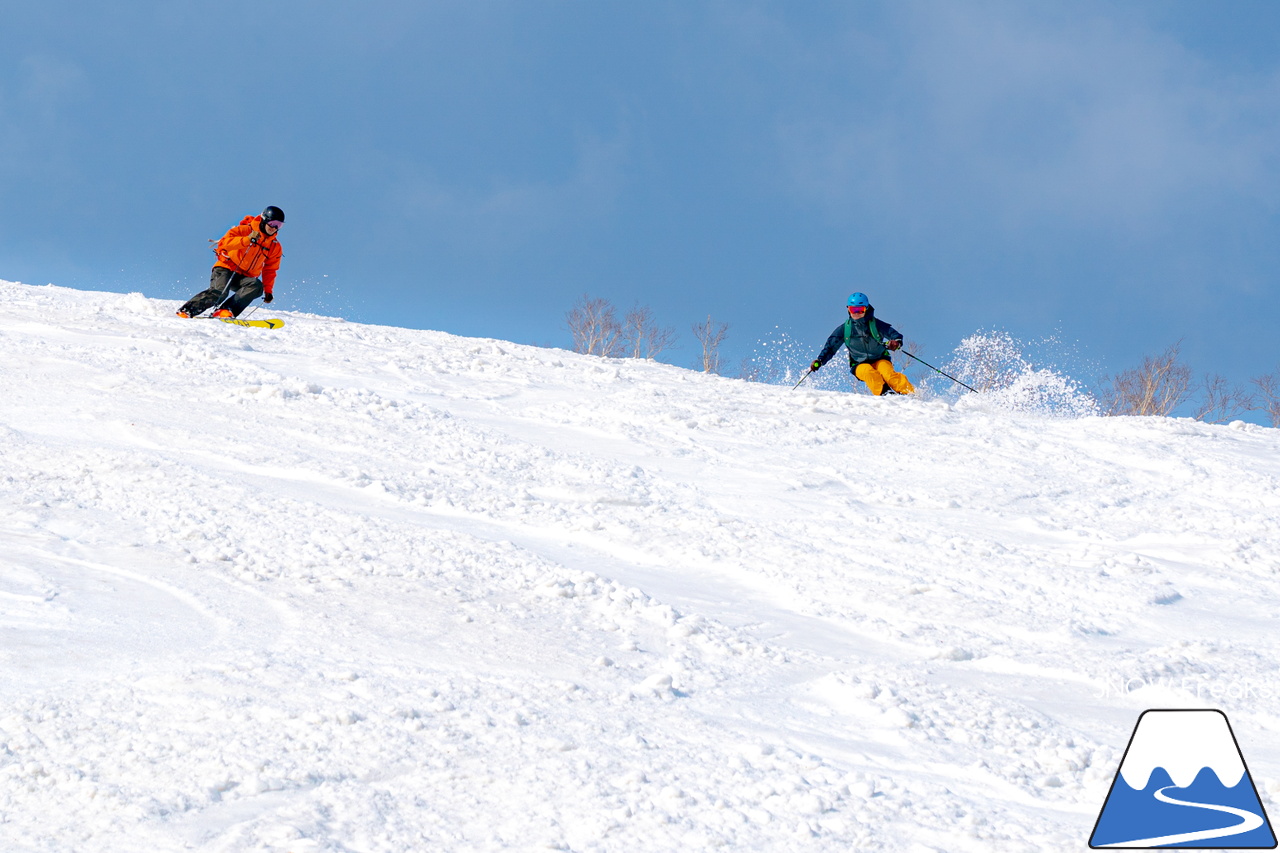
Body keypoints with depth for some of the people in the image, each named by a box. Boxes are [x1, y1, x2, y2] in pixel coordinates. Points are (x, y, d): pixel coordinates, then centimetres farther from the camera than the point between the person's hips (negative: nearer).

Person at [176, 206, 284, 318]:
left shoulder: (275, 246, 9)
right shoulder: (245, 230, -6)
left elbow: (270, 270, 18)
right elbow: (224, 242, -19)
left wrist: (268, 290, 7)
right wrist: (247, 240, -29)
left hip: (244, 278, 5)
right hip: (226, 268, -5)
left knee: (257, 286, -28)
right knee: (220, 292, -31)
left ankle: (226, 310, -36)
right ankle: (186, 310, -18)